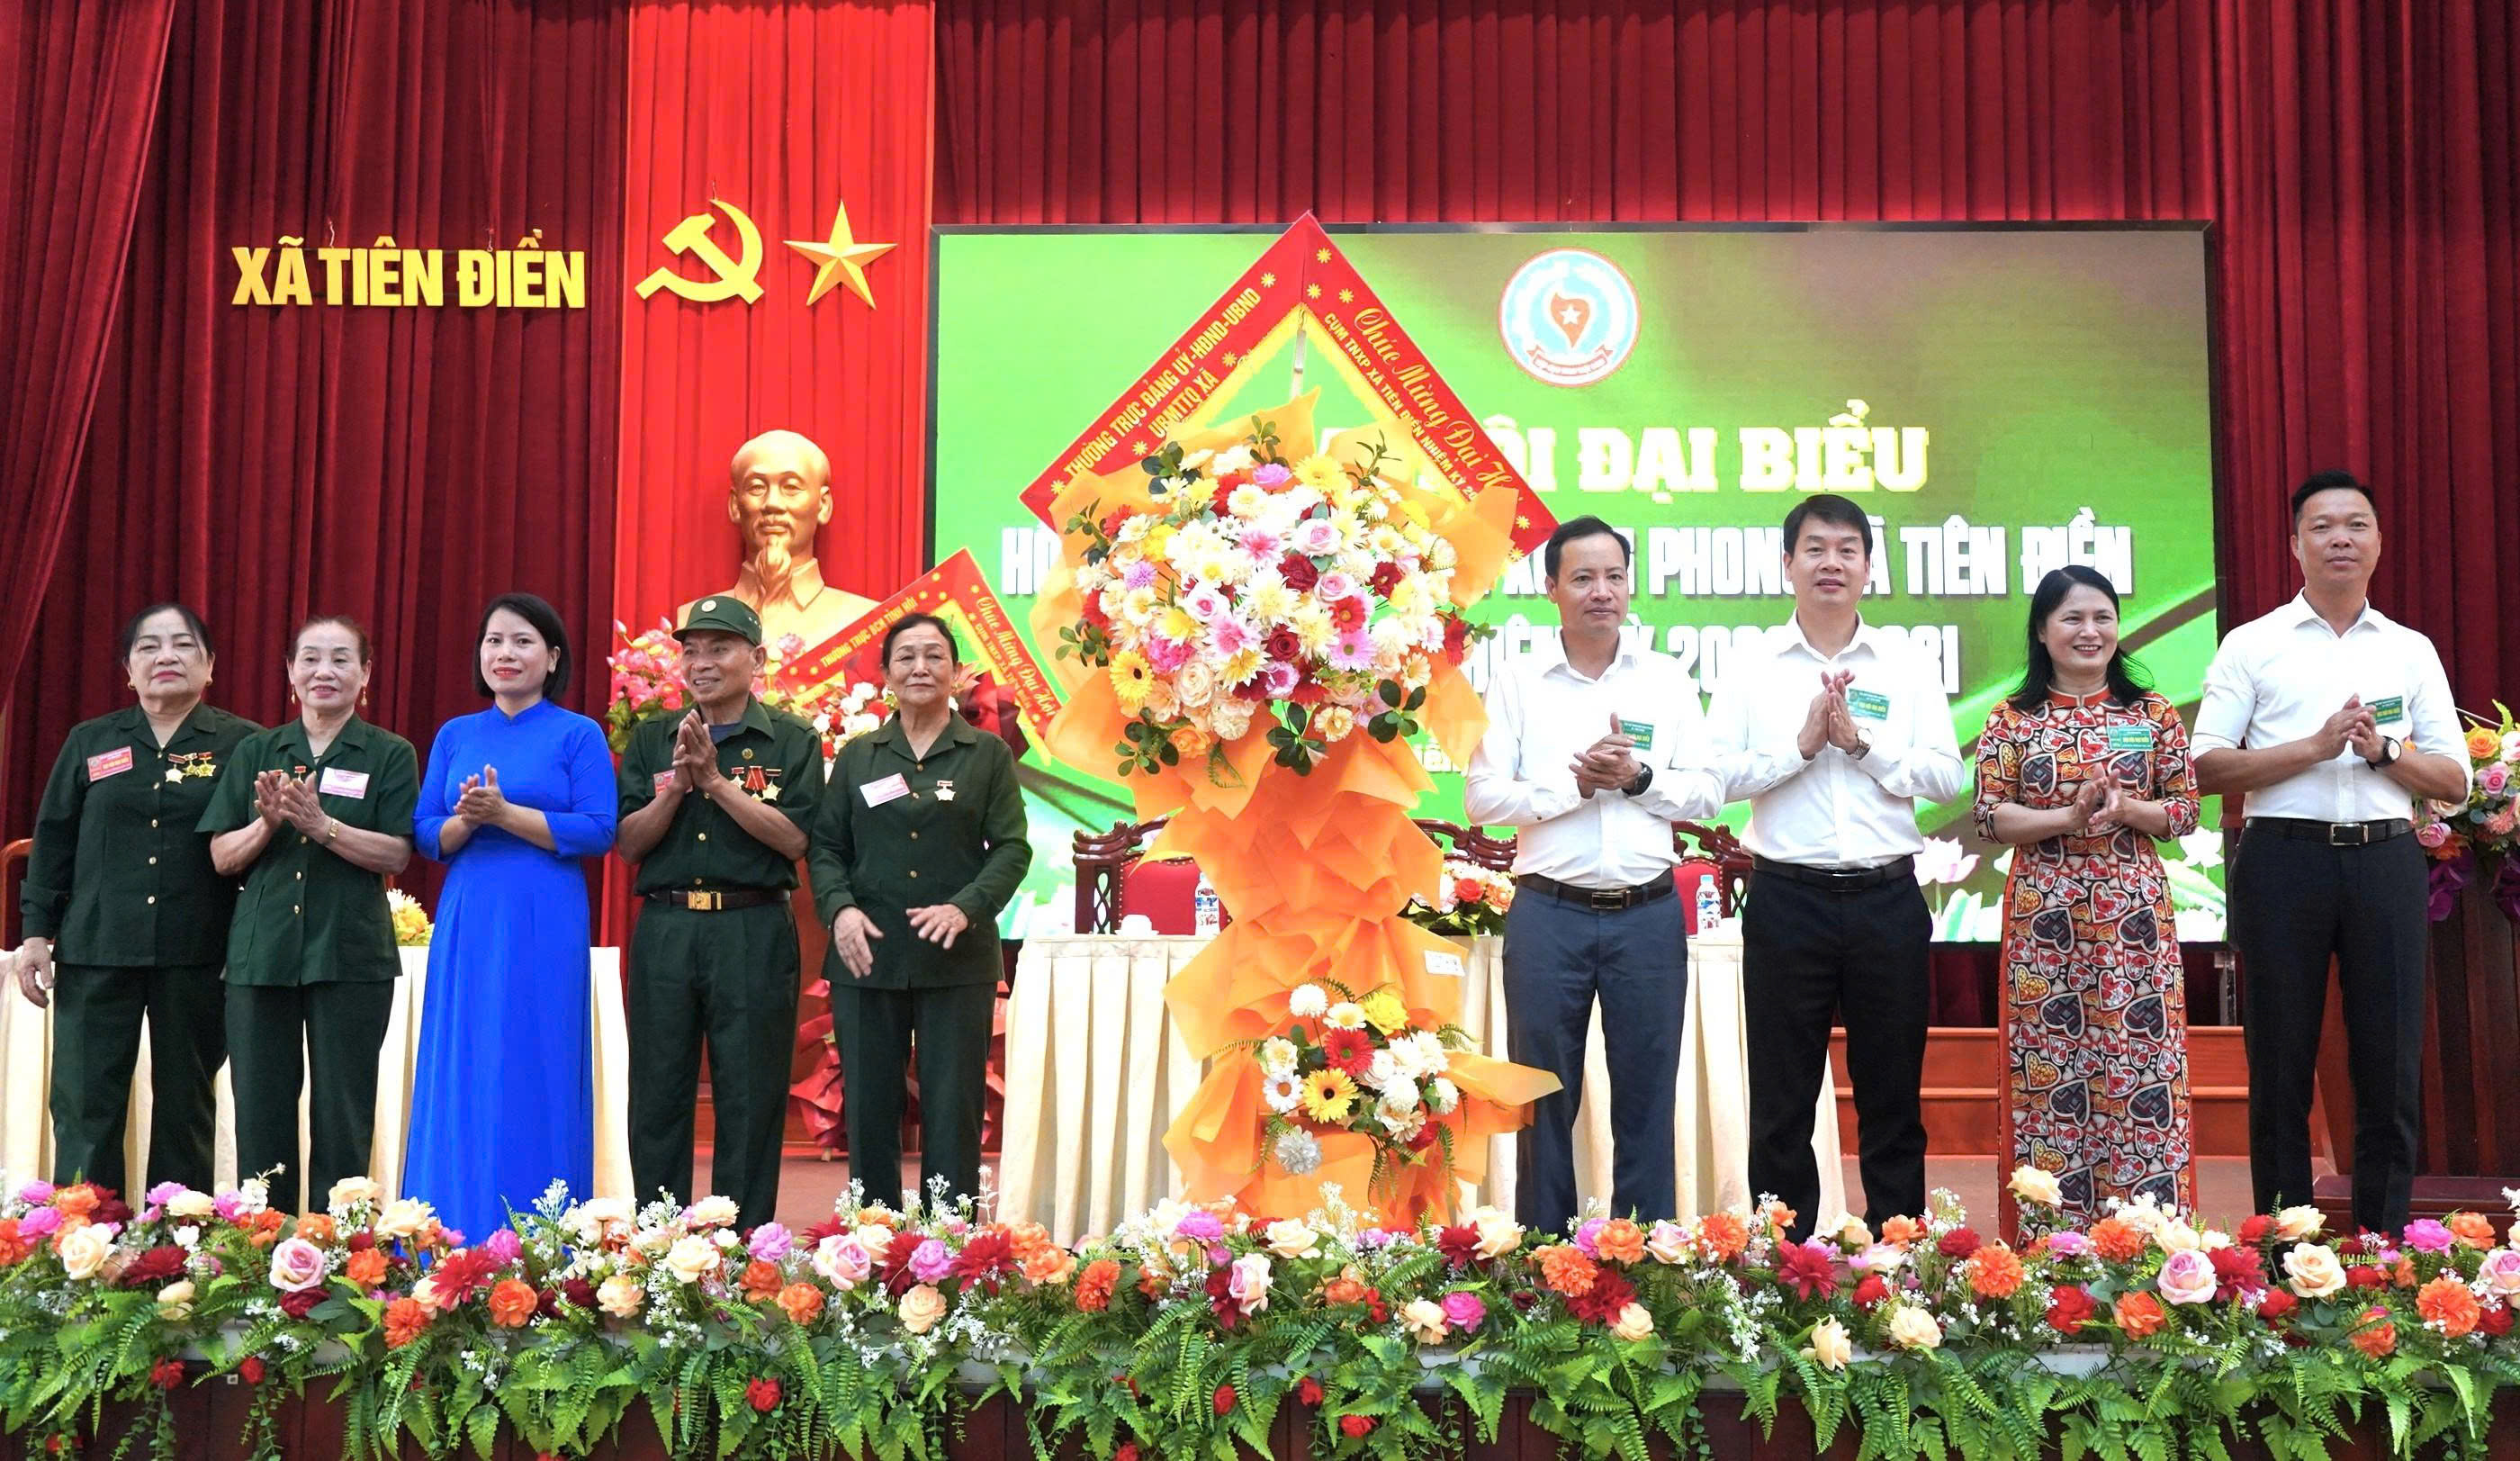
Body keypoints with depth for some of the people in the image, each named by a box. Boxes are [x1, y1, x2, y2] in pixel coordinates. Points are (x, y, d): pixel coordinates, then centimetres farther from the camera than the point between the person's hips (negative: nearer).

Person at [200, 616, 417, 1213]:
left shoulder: (390, 755, 4)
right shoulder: (255, 752, 13)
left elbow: (395, 854, -5)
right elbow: (222, 856, 8)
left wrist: (321, 824, -18)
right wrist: (268, 822, -11)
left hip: (350, 956, -3)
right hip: (261, 952, 3)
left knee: (341, 1113, 1)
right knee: (260, 1112, 4)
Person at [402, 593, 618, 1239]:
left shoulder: (578, 734, 1)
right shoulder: (455, 735, 13)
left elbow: (598, 831, -9)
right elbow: (425, 835, 9)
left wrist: (504, 812, -16)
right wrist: (466, 820, -12)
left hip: (545, 926, -4)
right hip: (466, 922, 4)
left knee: (534, 1078, -2)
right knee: (459, 1079, 5)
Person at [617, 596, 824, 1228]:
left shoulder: (791, 740, 4)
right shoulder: (651, 738, 12)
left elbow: (793, 838, -8)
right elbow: (629, 843, 5)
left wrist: (715, 779, -12)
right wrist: (677, 784, -11)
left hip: (753, 934, -3)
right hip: (664, 931, 3)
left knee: (750, 1101, 1)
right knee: (657, 1096, 6)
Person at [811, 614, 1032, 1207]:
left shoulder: (989, 754, 6)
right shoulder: (857, 756, 12)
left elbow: (1012, 848, 0)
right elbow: (825, 845, 9)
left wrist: (964, 907, -16)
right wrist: (840, 908, -10)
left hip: (958, 960, -2)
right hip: (867, 955, 2)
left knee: (952, 1115, 0)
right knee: (868, 1110, 5)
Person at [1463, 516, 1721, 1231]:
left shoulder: (1667, 681, 9)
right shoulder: (1517, 681, 4)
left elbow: (1707, 791, 5)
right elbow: (1481, 795, -4)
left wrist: (1638, 778, -12)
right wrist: (1573, 783, -14)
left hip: (1648, 912, 1)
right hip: (1549, 913, -1)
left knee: (1646, 1094, 7)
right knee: (1545, 1093, 6)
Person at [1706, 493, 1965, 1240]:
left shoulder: (1907, 666, 8)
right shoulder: (1753, 665, 4)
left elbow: (1946, 775, -1)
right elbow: (1717, 774, -6)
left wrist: (1861, 741, -11)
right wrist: (1802, 744, -15)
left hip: (1888, 898, 1)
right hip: (1787, 897, -1)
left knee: (1891, 1093, 9)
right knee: (1781, 1099, 6)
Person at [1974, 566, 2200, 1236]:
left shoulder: (2153, 714, 8)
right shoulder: (2012, 719, 5)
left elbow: (2185, 811, 7)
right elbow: (1990, 815, -1)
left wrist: (2127, 810, -12)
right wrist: (2068, 818, -14)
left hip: (2134, 909, 1)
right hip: (2044, 911, -1)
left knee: (2142, 1064, 0)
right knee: (2048, 1072, 1)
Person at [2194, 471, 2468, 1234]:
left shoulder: (2412, 650, 13)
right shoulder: (2251, 646, 5)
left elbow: (2455, 780, 10)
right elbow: (2207, 770, -3)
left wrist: (2384, 750, -9)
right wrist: (2313, 747, -14)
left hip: (2386, 863, 2)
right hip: (2284, 862, -2)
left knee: (2390, 1068, 4)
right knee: (2280, 1066, 3)